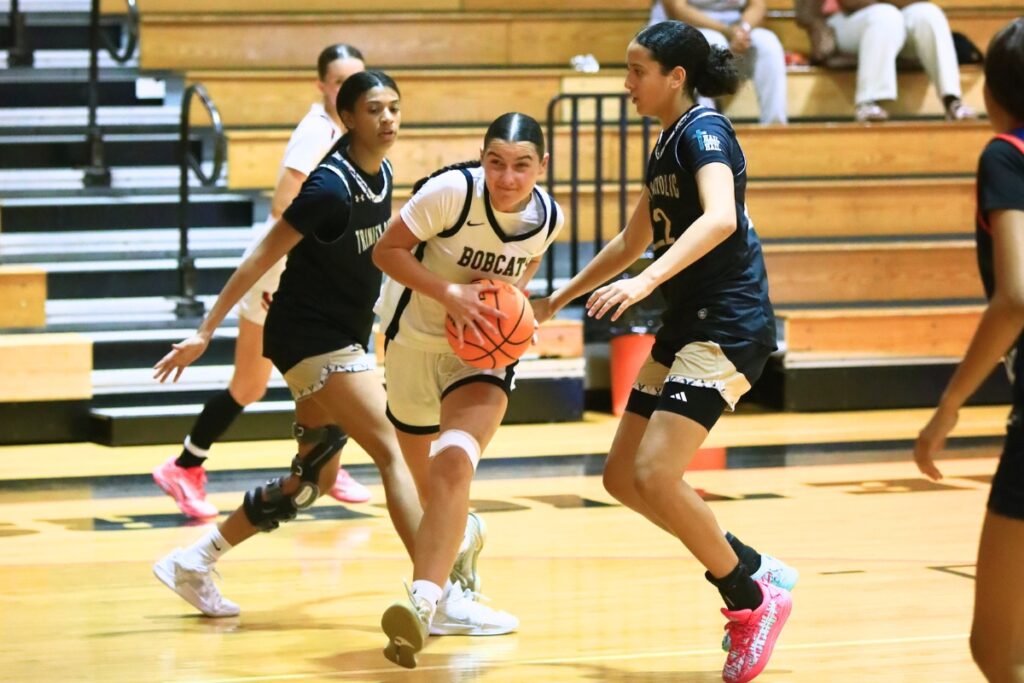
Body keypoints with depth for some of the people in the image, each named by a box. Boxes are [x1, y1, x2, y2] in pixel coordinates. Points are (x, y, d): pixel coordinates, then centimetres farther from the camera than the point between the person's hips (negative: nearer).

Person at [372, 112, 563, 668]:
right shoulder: (453, 191, -24)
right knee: (429, 485, 13)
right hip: (415, 340, 0)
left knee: (454, 464, -25)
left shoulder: (549, 216, -10)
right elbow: (387, 251, -17)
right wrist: (449, 294, -28)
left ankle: (423, 604, -34)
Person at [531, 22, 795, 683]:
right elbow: (634, 240, 29)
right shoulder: (667, 146, 16)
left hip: (728, 325, -10)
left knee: (655, 475, -19)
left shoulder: (704, 132, -13)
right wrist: (558, 300, 32)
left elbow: (721, 218, -32)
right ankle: (757, 570, 15)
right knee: (623, 477, 8)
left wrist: (646, 281, -42)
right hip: (686, 326, 10)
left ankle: (753, 600, -3)